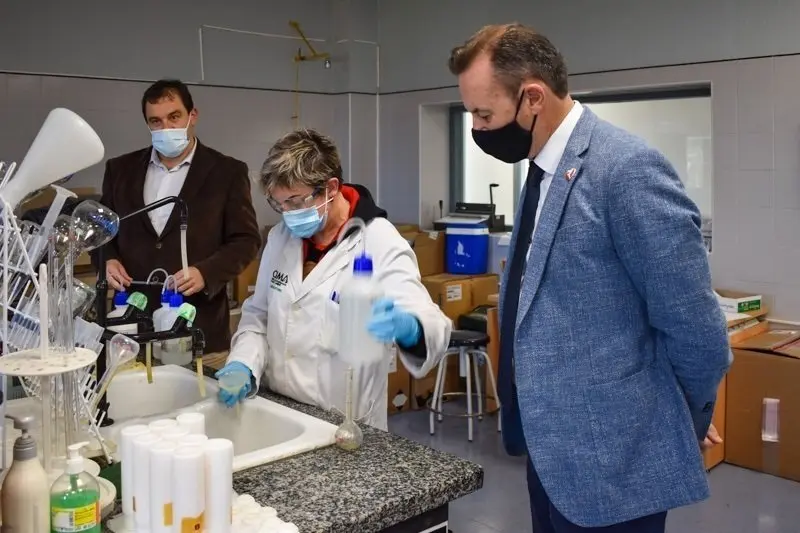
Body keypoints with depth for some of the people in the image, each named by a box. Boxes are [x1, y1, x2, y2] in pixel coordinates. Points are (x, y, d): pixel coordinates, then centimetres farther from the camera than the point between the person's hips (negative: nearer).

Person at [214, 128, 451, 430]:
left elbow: (432, 326, -24)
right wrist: (244, 363, -5)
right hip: (277, 411, 3)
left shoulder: (381, 245, -14)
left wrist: (406, 328, -46)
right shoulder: (280, 237, 5)